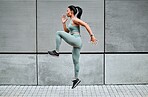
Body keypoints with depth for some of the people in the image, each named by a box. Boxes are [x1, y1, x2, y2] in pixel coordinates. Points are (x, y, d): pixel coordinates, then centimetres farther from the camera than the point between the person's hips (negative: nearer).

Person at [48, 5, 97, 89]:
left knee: (59, 33, -14)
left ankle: (57, 52, -11)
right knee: (75, 62, 13)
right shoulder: (72, 21, 22)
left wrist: (92, 35, -21)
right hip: (76, 44, 10)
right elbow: (66, 32, 29)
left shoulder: (75, 19, -5)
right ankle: (76, 79, 19)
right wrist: (64, 23, 19)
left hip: (76, 40, -10)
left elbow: (86, 25, -15)